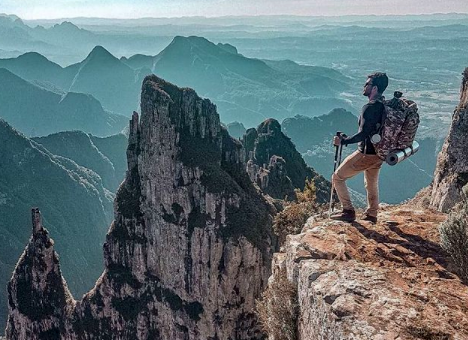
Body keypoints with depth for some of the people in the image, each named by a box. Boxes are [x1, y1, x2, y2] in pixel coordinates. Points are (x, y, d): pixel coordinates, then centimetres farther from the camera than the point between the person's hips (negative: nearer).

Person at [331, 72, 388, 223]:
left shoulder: (370, 107, -22)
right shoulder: (386, 106, 6)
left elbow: (363, 134, -28)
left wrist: (343, 141, -19)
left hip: (366, 154, -9)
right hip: (379, 153, 9)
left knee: (337, 177, 3)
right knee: (371, 184, 25)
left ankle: (348, 212, 3)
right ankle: (371, 214, 38)